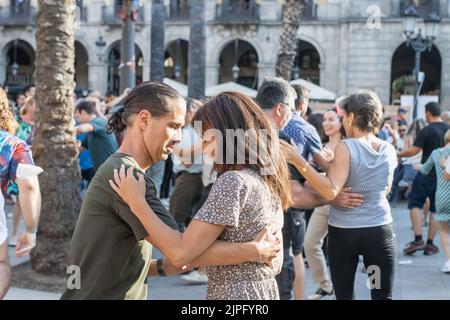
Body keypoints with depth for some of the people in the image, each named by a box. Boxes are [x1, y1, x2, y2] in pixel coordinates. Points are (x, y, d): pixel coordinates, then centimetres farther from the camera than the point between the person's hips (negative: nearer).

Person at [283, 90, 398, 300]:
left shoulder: (346, 148, -13)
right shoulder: (389, 151, 1)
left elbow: (330, 192, -22)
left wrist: (300, 163, -22)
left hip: (343, 232, -3)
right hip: (380, 231, 3)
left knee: (345, 295, 9)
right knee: (383, 295, 8)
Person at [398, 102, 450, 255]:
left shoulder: (426, 131, -13)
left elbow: (413, 151, -14)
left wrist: (397, 154, 0)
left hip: (427, 173, -5)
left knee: (415, 203, 5)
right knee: (435, 208, 9)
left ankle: (418, 239, -6)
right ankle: (430, 244, 9)